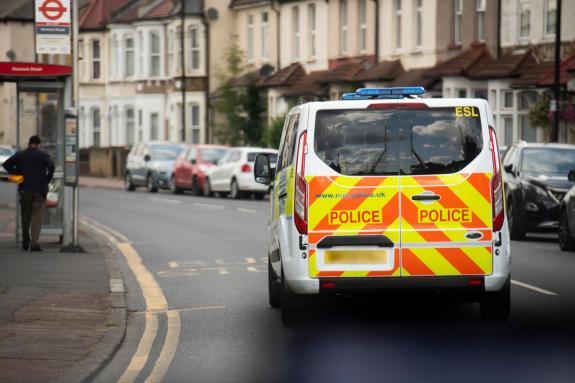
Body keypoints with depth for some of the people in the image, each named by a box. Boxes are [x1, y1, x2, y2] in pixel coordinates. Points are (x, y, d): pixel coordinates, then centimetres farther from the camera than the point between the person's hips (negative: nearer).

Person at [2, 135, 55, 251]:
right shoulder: (43, 155, -2)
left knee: (25, 217, 16)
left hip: (24, 190, 3)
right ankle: (34, 243, -15)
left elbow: (6, 164, 1)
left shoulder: (20, 155, 8)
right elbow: (51, 166, -18)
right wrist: (47, 180, -5)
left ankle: (25, 242, 23)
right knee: (37, 217, -4)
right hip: (39, 190, -3)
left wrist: (17, 174, 5)